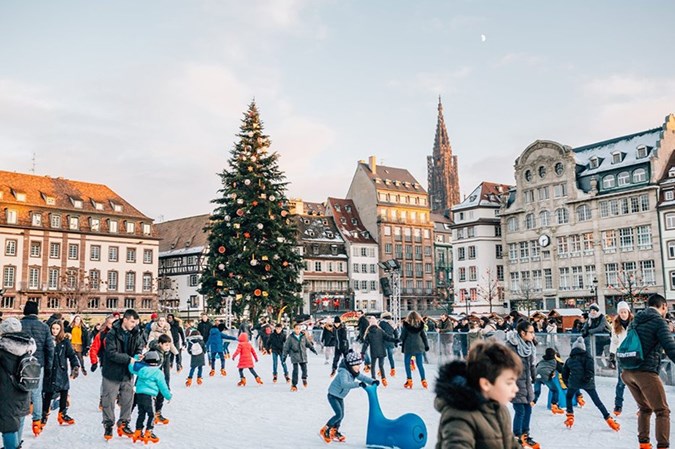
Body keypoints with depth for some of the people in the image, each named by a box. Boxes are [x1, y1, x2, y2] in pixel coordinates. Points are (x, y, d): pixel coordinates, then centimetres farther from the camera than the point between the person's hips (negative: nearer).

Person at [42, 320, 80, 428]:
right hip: (49, 371, -2)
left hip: (61, 372, 2)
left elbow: (72, 354, -1)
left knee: (64, 392, 8)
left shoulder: (65, 341, 1)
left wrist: (75, 366, -12)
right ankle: (44, 415, 20)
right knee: (48, 394, 3)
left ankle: (62, 414, 24)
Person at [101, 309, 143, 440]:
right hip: (112, 373, -4)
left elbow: (139, 349, 6)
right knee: (109, 401, 7)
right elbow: (111, 353, -22)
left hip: (127, 373, 4)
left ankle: (123, 424, 28)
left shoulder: (136, 334, -2)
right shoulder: (112, 333, -16)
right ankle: (108, 425, 23)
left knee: (128, 400, 12)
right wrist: (128, 359, -26)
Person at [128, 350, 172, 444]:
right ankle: (148, 433, -1)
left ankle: (138, 432, 20)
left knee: (141, 413, 16)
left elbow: (131, 368, 24)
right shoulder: (158, 373, -5)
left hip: (139, 394, 6)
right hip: (148, 395, -6)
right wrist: (168, 396, 10)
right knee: (151, 414, 2)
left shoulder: (141, 369, 8)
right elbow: (163, 387, -1)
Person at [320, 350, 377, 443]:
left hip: (340, 396, 9)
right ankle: (324, 431, -2)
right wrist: (358, 384, -55)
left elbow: (363, 377, -2)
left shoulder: (354, 372, -4)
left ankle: (334, 432, 30)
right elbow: (344, 384, -47)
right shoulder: (343, 372, -31)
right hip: (333, 395, -9)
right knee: (339, 414, -16)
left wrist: (372, 381, -22)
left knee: (341, 415, 12)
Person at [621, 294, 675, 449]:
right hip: (646, 372, -7)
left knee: (645, 408, 21)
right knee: (662, 412, 1)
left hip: (627, 372, 7)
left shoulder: (636, 320, 16)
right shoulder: (659, 321, -7)